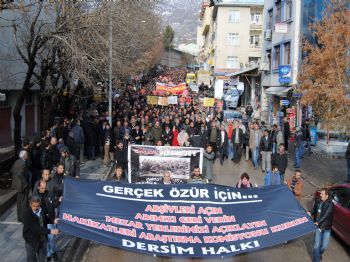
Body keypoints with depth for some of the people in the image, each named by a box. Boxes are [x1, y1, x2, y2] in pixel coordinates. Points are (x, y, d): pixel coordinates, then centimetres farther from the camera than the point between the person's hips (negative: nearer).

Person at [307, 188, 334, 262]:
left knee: (324, 246, 4)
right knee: (317, 245, -3)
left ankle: (319, 254, 37)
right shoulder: (317, 201, -2)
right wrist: (311, 213, -7)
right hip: (318, 226, 2)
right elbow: (314, 209, 14)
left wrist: (318, 222, -32)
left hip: (326, 228, -2)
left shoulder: (330, 204, -17)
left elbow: (326, 215, -24)